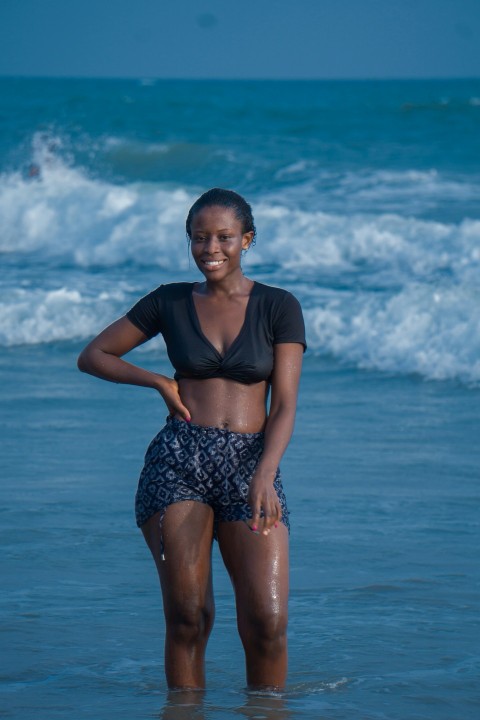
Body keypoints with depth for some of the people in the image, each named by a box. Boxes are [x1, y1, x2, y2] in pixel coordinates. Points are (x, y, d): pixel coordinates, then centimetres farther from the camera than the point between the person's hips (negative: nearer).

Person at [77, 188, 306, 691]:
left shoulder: (279, 307, 6)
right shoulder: (170, 303, 10)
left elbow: (284, 405, -1)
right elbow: (92, 357, 18)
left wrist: (265, 475, -17)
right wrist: (160, 382, 3)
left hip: (251, 464, -1)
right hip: (178, 461, 1)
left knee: (267, 622, -12)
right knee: (187, 616, -7)